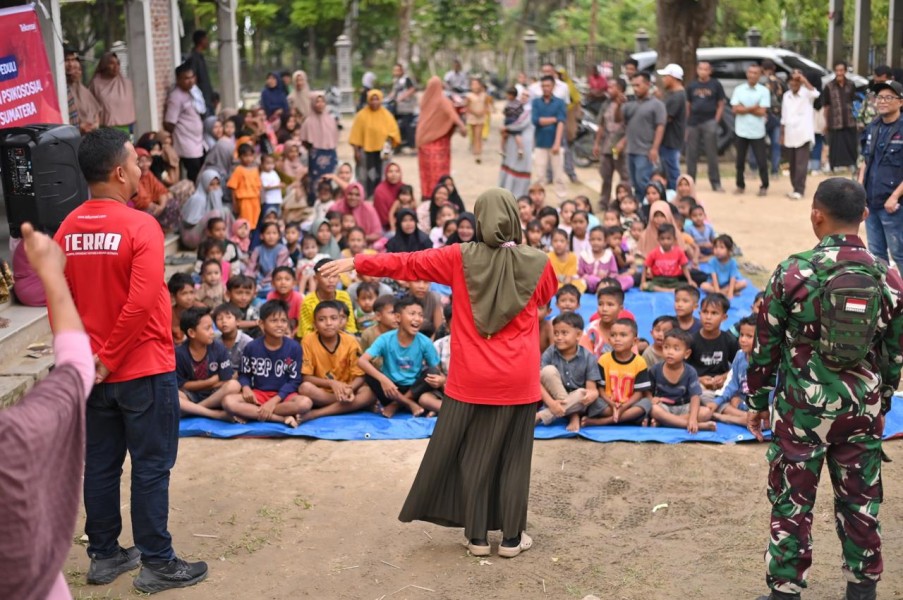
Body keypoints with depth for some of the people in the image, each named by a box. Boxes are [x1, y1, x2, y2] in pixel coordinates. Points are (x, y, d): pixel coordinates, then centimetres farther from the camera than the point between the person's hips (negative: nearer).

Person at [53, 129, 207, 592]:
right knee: (150, 468, 3)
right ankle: (158, 564, 12)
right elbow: (141, 302, -26)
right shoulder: (140, 226, -17)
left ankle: (104, 556, 27)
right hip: (144, 369, -6)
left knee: (100, 464, 15)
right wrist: (109, 358, -16)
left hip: (95, 372, 6)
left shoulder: (67, 231, 2)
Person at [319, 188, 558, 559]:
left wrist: (357, 262, 11)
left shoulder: (461, 258, -7)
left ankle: (477, 535, 17)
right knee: (512, 457, 9)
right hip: (517, 381, 0)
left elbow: (407, 263, 1)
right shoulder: (537, 264, -5)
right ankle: (512, 537, 15)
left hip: (472, 379, 0)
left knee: (472, 455, 11)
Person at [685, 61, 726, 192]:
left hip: (709, 122, -3)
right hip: (693, 123, 3)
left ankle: (716, 183, 2)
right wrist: (687, 122, 3)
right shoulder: (692, 86, 11)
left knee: (712, 154, -2)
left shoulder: (715, 85, 4)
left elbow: (721, 105, 3)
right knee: (691, 154, 6)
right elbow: (687, 105, 12)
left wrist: (715, 121, -7)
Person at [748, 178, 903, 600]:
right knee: (861, 502, 16)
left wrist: (757, 400, 7)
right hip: (863, 407, 3)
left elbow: (766, 344, -5)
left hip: (802, 407, -3)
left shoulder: (793, 272, -11)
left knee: (792, 504, 8)